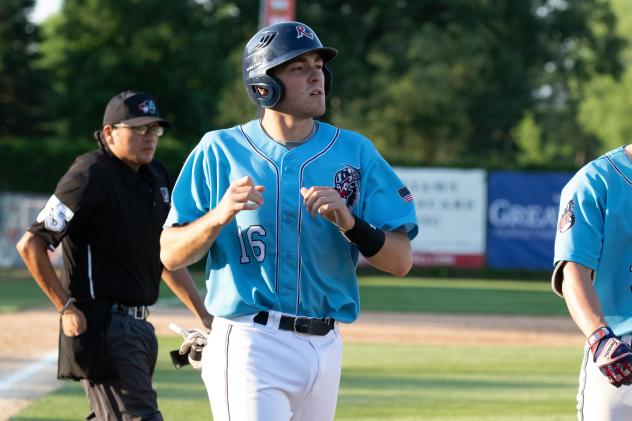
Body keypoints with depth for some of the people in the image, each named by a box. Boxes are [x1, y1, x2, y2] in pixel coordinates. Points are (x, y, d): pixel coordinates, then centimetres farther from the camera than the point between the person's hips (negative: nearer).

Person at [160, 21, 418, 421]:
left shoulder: (356, 153, 5)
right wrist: (220, 215, -21)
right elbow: (171, 256, -2)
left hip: (326, 347, 4)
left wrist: (349, 223, -18)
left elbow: (401, 261, 0)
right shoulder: (220, 152, -1)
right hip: (250, 344, -4)